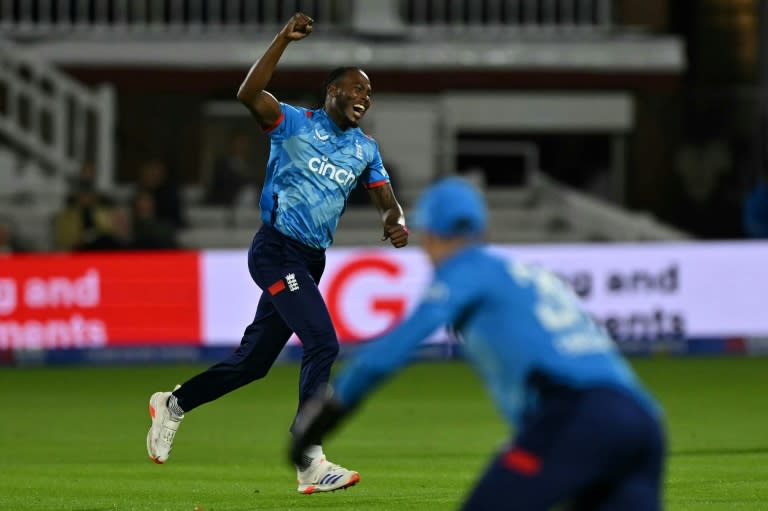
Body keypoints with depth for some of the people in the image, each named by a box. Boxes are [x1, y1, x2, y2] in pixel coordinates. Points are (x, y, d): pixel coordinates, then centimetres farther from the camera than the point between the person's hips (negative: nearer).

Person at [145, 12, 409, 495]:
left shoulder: (366, 150, 14)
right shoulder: (295, 123, -5)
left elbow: (387, 200, 13)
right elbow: (248, 94, -20)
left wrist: (396, 221, -11)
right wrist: (284, 39, -27)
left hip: (310, 262, 7)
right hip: (277, 250, -7)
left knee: (254, 361, 12)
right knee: (323, 342, -21)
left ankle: (173, 404, 32)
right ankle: (311, 463, -21)